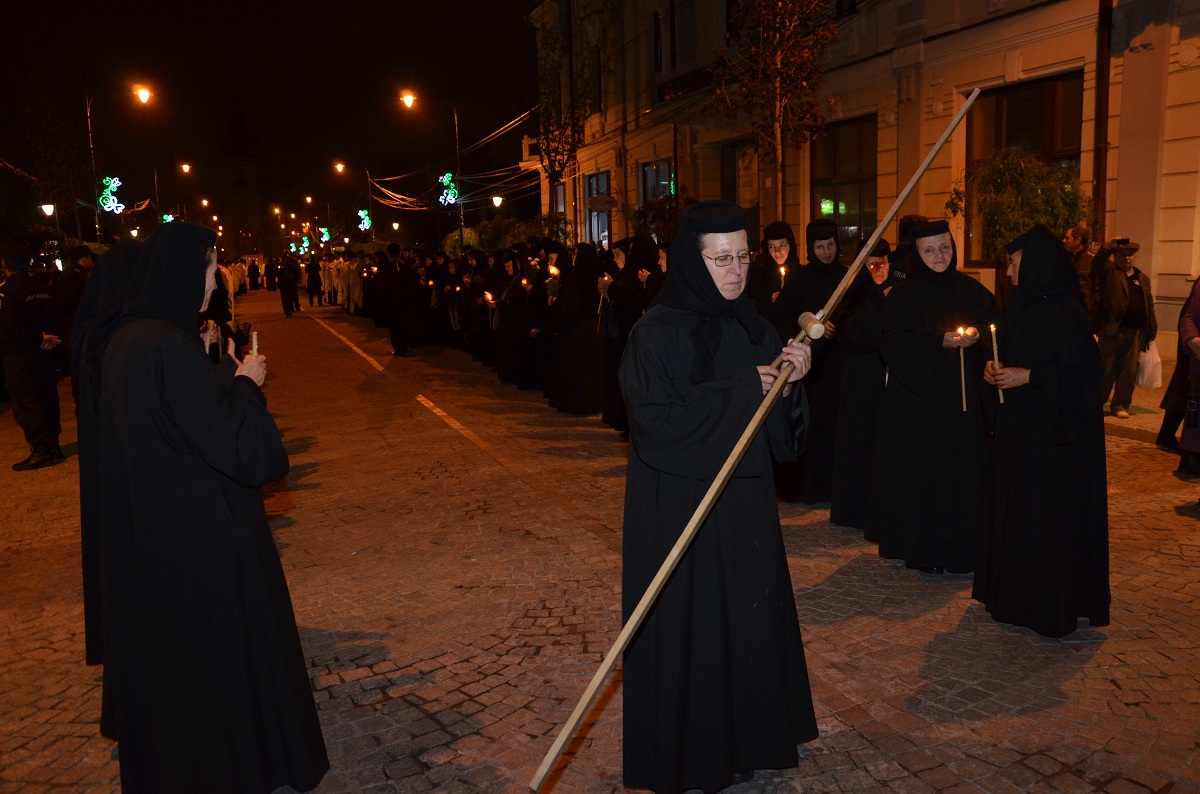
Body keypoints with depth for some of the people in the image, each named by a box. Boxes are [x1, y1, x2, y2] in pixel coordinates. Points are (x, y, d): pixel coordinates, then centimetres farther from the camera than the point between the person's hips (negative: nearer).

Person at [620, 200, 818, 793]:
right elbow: (656, 423, -22)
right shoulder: (657, 334, -14)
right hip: (681, 508, -6)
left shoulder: (751, 327, 6)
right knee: (690, 627, 4)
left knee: (751, 616, 15)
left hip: (746, 500, 7)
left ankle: (748, 736, 35)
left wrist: (790, 382, -12)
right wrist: (739, 390, -19)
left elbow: (778, 427, 8)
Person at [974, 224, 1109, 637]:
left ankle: (1050, 606, 11)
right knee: (1014, 511, 14)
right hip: (1019, 430, 9)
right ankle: (1016, 592, 27)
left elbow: (1087, 374, -19)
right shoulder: (1025, 306, 10)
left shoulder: (1066, 314, -17)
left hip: (1054, 435, -9)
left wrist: (1028, 377, -20)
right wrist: (995, 367, 1)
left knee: (1049, 516, -1)